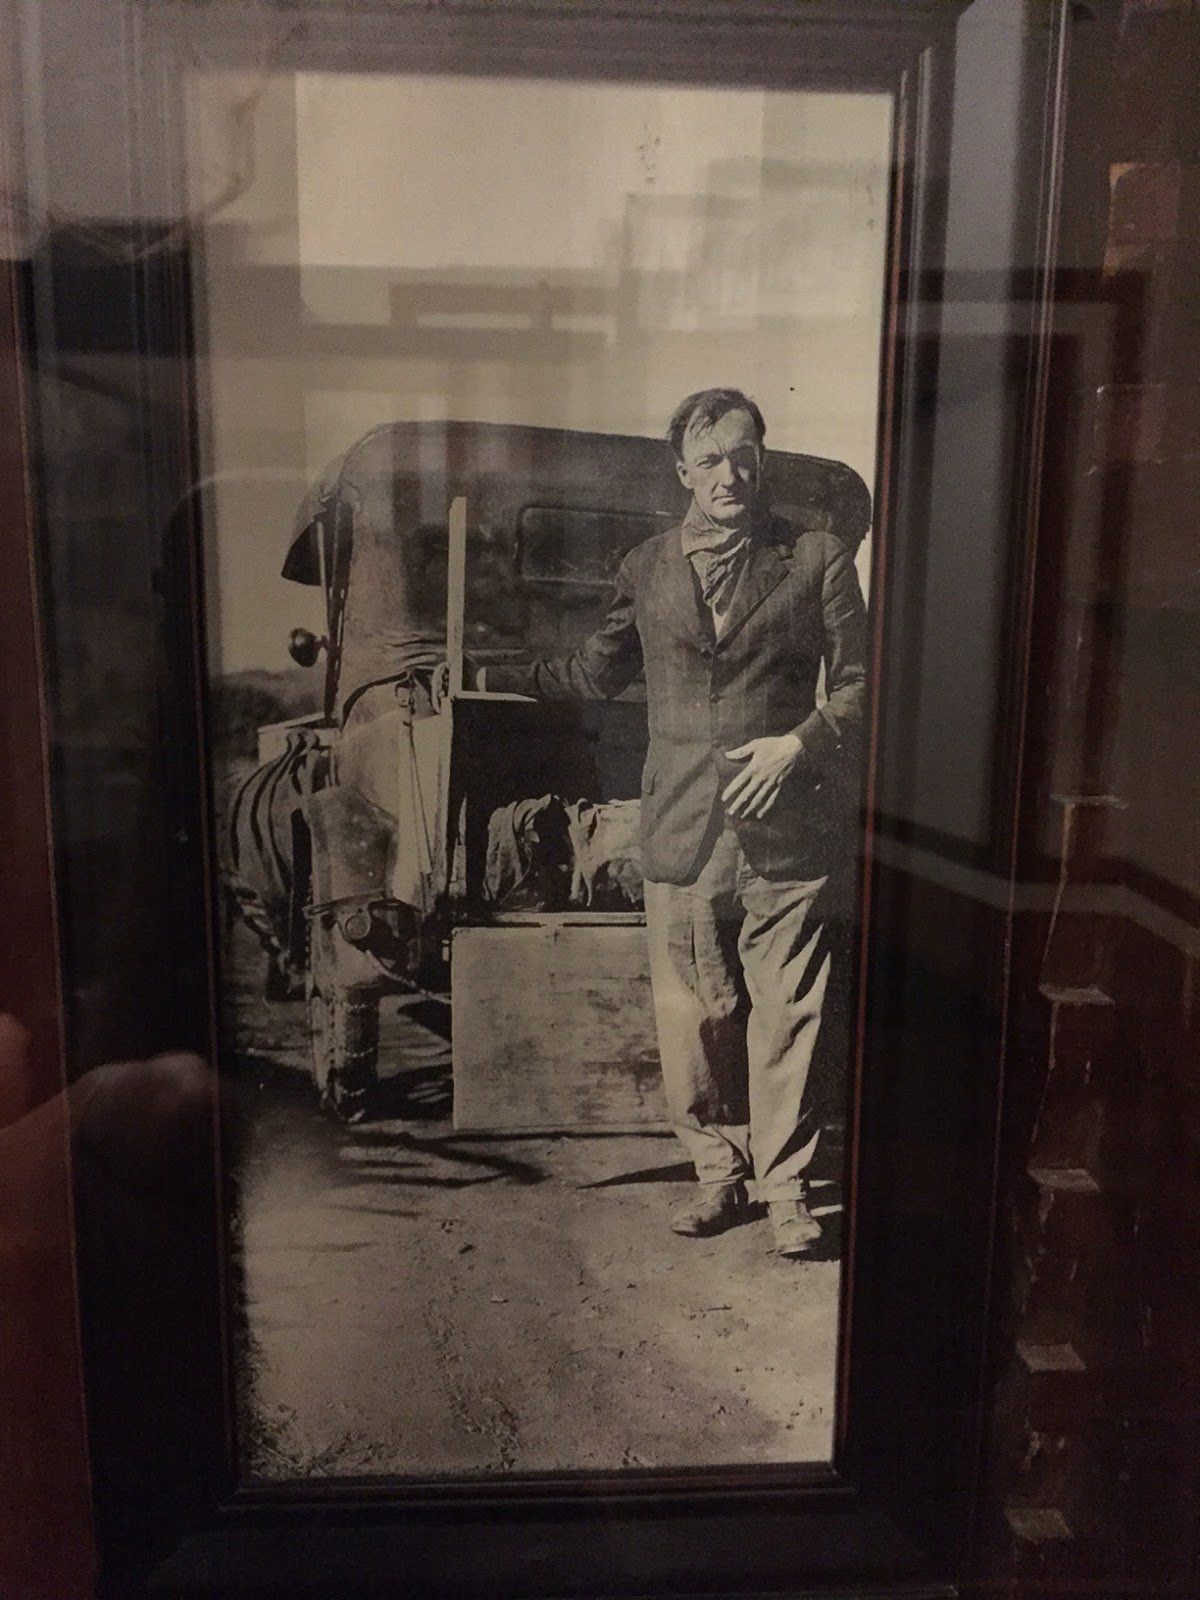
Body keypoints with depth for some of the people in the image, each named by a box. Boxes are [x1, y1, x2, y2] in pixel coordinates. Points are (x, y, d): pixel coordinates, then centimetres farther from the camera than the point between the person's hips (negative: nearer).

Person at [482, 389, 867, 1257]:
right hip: (683, 829, 2)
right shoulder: (647, 568, 11)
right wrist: (491, 674, 21)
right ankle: (720, 1170, 26)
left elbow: (860, 682, 5)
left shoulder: (817, 558, 3)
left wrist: (799, 743, -11)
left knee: (786, 1014, 2)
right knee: (694, 1013, 8)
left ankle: (786, 1185, 18)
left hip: (786, 827, -2)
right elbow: (598, 670, 23)